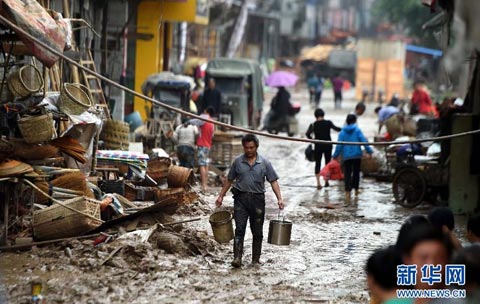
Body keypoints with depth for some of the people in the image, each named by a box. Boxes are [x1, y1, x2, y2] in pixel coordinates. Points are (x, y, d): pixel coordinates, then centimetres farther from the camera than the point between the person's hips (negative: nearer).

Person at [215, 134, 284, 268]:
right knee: (239, 229, -11)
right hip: (241, 198, 0)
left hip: (257, 199, 0)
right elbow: (229, 180, 12)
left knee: (257, 232, 8)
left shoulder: (264, 163, 1)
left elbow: (273, 181, 0)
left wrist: (279, 198, -10)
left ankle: (256, 259, 18)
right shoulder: (238, 161, 4)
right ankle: (237, 258, -16)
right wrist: (221, 196, 10)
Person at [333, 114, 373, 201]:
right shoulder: (357, 130, -3)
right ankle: (356, 189, 30)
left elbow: (339, 145, -1)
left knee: (347, 174, -4)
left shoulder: (342, 132, 1)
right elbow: (364, 141, -10)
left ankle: (347, 192, -21)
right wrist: (369, 151, -6)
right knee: (356, 172, 18)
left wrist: (335, 155, 6)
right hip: (357, 155, 0)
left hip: (346, 156, 0)